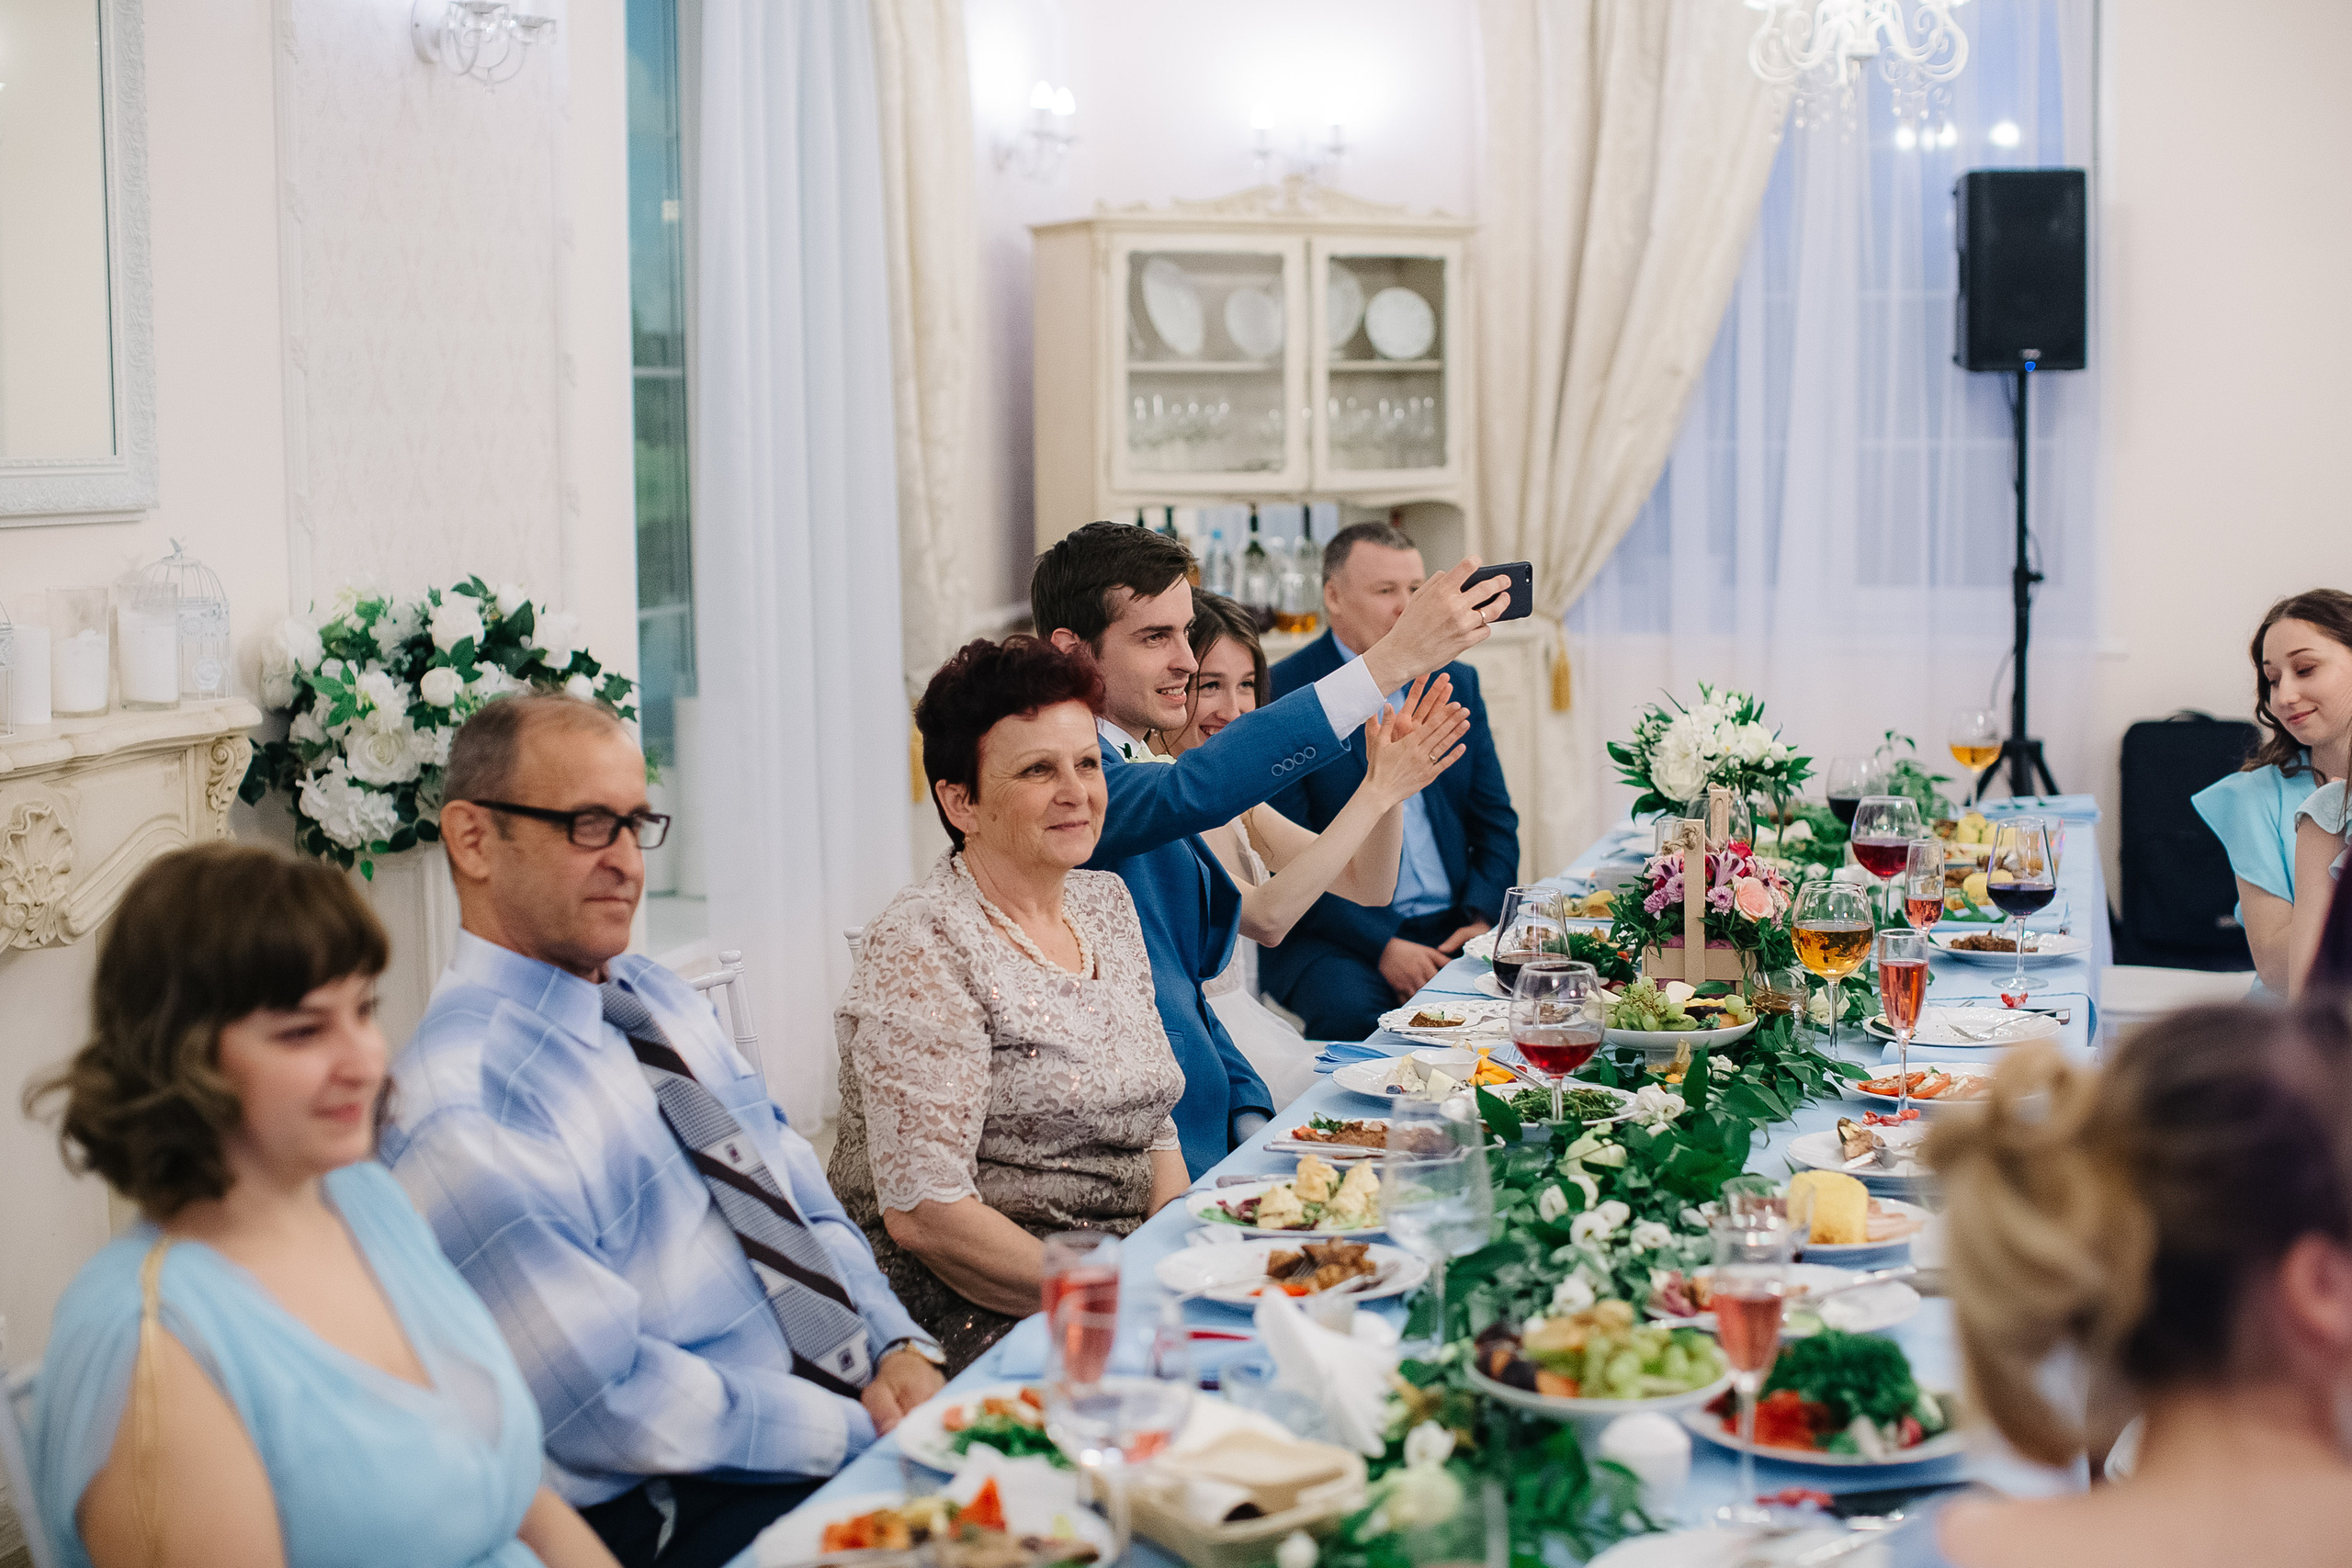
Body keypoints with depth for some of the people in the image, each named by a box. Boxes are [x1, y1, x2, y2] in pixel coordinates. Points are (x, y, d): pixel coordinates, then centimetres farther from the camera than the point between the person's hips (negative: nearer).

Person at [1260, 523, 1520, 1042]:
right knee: (1353, 1014, -35)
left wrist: (1483, 918, -2)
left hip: (1452, 932, 5)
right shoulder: (1280, 693, -4)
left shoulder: (1456, 683, 14)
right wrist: (1380, 946, -17)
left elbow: (1495, 822, 17)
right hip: (1333, 937, -5)